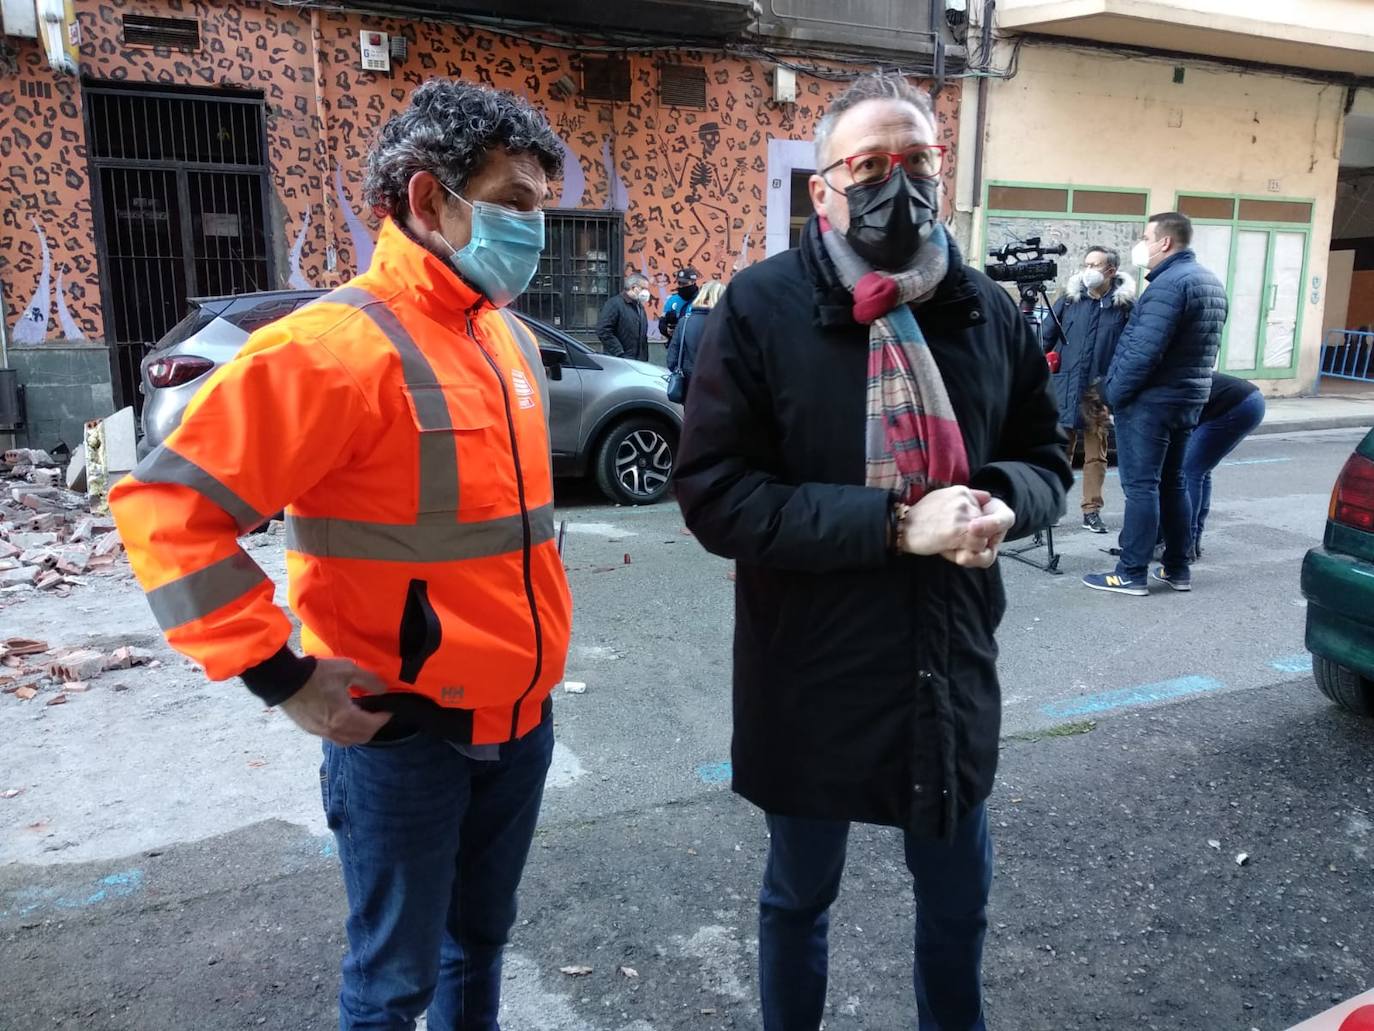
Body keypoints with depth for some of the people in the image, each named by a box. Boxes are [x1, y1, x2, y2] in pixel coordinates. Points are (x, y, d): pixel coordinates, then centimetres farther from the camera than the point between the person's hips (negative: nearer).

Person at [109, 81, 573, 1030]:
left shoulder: (513, 338, 6)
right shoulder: (340, 345, -19)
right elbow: (167, 506, -20)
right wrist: (280, 674, -19)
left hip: (520, 716, 7)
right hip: (405, 729, -7)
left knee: (481, 937, 23)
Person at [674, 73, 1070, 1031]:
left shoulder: (991, 311, 1)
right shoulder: (761, 307, -12)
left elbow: (1047, 459, 10)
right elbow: (714, 493, -17)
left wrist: (1001, 500, -14)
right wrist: (894, 524, -24)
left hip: (952, 668, 4)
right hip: (808, 677, -3)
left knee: (958, 901, 22)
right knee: (799, 898, 20)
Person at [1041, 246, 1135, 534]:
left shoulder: (1125, 304, -1)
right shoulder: (1069, 299, 5)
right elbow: (1046, 337, 7)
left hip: (1100, 391, -1)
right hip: (1064, 388, 1)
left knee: (1096, 455, 7)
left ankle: (1092, 511, 15)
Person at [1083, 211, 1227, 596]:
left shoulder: (1169, 283, -18)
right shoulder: (1211, 282, 15)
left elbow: (1144, 351, -23)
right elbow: (1198, 347, 17)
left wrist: (1113, 394, -14)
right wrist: (1189, 386, 19)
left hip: (1150, 401, -10)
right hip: (1189, 399, 10)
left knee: (1141, 486, -5)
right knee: (1173, 482, 15)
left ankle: (1131, 574, -1)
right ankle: (1177, 568, 21)